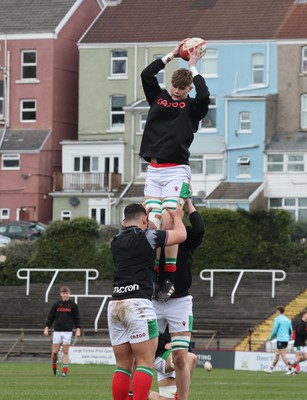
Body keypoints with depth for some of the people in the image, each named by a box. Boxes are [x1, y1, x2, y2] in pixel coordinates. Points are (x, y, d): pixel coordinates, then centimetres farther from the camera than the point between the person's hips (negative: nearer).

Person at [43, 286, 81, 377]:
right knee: (55, 351, -2)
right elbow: (50, 317, 11)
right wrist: (47, 328, 2)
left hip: (68, 331, -1)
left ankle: (65, 371, -4)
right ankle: (54, 368, 18)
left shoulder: (73, 305, 5)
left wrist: (78, 329, -4)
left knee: (66, 351, -5)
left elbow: (76, 318, 6)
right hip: (57, 331, 1)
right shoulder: (56, 305, 8)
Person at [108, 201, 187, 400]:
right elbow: (181, 235, 13)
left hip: (115, 305, 6)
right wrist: (177, 216, 33)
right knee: (146, 364, -6)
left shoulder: (116, 242, 17)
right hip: (138, 304, -6)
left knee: (123, 366, 8)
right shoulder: (147, 236, 0)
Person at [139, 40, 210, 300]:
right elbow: (146, 75, 6)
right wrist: (172, 56, 9)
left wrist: (193, 67, -1)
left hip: (176, 171, -4)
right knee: (151, 224, -4)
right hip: (154, 171, 4)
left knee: (167, 222, -17)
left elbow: (204, 95, -15)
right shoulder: (159, 98, 16)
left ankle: (170, 279, -14)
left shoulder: (192, 107, 6)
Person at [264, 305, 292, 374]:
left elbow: (274, 330, -10)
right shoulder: (288, 319, 14)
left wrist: (271, 338, 5)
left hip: (281, 339, -8)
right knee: (277, 354, 16)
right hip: (286, 339, 8)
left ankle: (290, 369, -19)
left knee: (283, 355, -9)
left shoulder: (277, 319, -8)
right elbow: (290, 331, 16)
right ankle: (271, 369, 23)